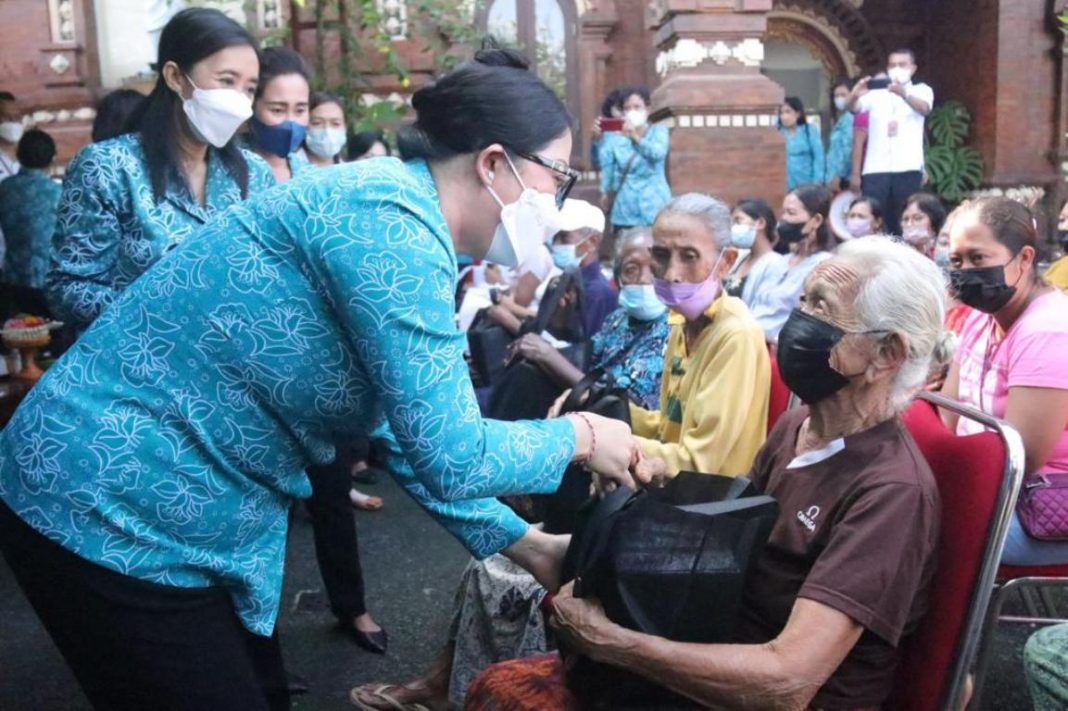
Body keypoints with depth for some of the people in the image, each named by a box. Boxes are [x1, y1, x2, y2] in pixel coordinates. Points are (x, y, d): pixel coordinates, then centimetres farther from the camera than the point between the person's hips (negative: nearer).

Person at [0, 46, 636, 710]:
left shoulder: (394, 212, 8)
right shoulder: (391, 219, -22)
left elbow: (412, 435, 13)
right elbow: (449, 456, -23)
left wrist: (524, 544, 13)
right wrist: (579, 435, -6)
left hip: (172, 506, 9)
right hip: (106, 508, -9)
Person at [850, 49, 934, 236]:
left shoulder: (922, 90, 9)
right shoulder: (876, 93, 12)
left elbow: (924, 108, -14)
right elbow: (854, 108, -6)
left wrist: (904, 94, -35)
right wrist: (855, 95, -31)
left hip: (907, 168, -1)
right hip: (876, 168, 1)